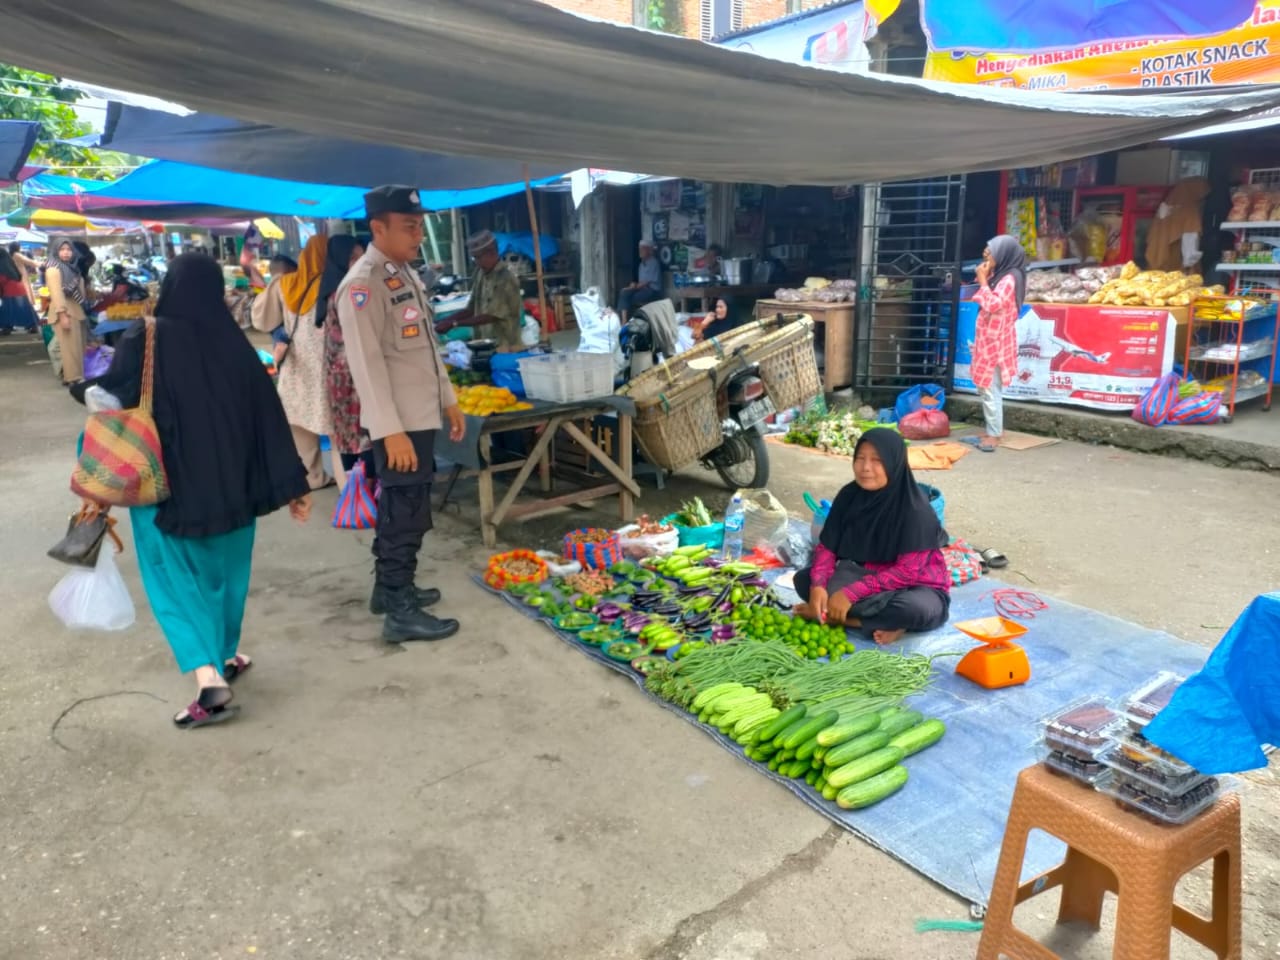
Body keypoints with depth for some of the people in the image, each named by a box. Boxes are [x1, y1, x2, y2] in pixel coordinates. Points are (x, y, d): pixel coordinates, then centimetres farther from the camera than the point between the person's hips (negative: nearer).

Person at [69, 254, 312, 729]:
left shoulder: (146, 338, -12)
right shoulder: (234, 342, -4)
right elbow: (269, 417, -3)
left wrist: (81, 388, 19)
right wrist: (292, 485, 2)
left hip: (166, 482, -3)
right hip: (229, 481, 3)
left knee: (177, 576, 5)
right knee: (223, 568, 20)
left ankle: (209, 679, -9)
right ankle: (224, 658, 34)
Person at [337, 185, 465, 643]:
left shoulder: (407, 274, 13)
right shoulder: (363, 284, -16)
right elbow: (366, 362, -21)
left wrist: (448, 399, 18)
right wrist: (390, 430, -25)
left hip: (422, 415, 9)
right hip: (398, 422, -9)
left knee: (400, 509, 18)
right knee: (407, 514, -4)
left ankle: (389, 587, 31)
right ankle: (400, 613, 5)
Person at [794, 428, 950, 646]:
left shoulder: (914, 508, -24)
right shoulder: (849, 496, -8)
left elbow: (907, 571, -26)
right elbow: (827, 547, -5)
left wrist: (851, 593, -31)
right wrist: (818, 585, -25)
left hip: (915, 586, -6)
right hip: (867, 577, 6)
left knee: (916, 608, -39)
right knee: (804, 580, -13)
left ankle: (832, 616, -23)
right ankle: (885, 622, -20)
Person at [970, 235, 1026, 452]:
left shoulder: (1009, 279, -15)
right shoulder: (999, 276, 15)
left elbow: (993, 305, -25)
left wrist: (983, 281, -16)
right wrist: (986, 280, 9)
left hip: (996, 342, -10)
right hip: (989, 340, 10)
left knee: (990, 390, -8)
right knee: (986, 388, 13)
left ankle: (994, 434, -4)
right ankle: (993, 430, 20)